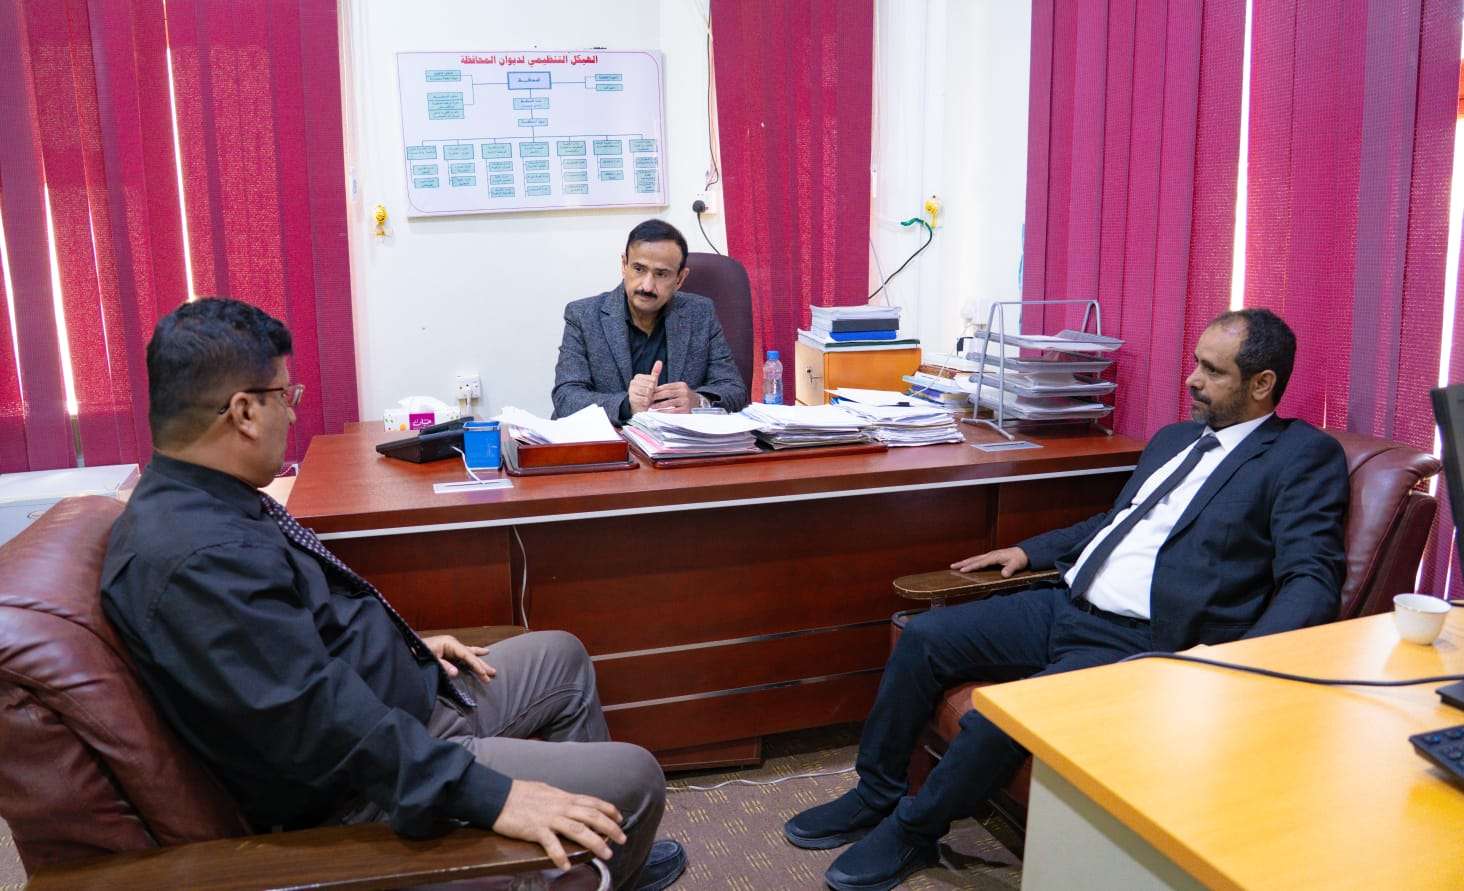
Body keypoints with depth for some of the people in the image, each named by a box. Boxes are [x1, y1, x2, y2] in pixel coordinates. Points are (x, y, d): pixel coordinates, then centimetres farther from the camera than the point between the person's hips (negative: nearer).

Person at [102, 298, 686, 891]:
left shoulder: (198, 502, 3)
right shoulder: (199, 558, -30)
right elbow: (321, 716, -34)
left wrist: (403, 645, 16)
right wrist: (490, 795, -33)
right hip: (363, 789, -10)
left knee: (560, 655, 20)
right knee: (633, 777, -10)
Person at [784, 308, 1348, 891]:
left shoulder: (1305, 457, -4)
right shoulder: (1174, 438, 19)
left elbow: (1312, 580, -14)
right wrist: (1029, 551, 22)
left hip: (1138, 643, -8)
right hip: (1065, 605, 8)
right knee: (923, 637, -4)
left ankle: (910, 832, 1)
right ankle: (874, 796, 12)